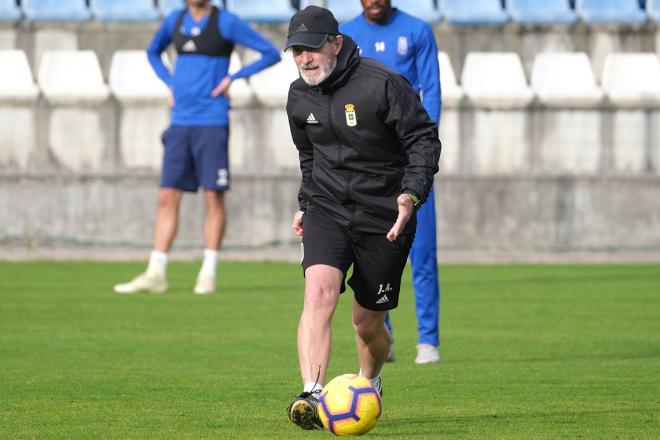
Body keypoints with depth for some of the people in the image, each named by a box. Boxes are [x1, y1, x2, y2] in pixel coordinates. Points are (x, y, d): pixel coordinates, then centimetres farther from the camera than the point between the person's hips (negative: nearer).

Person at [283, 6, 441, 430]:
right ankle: (312, 395, -34)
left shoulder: (384, 85, -15)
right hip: (328, 208, 3)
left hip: (384, 215, -3)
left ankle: (369, 384, 39)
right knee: (319, 291, -24)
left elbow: (424, 140, -13)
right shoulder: (299, 96, 4)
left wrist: (412, 193, -26)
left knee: (368, 323, 6)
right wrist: (306, 203, 24)